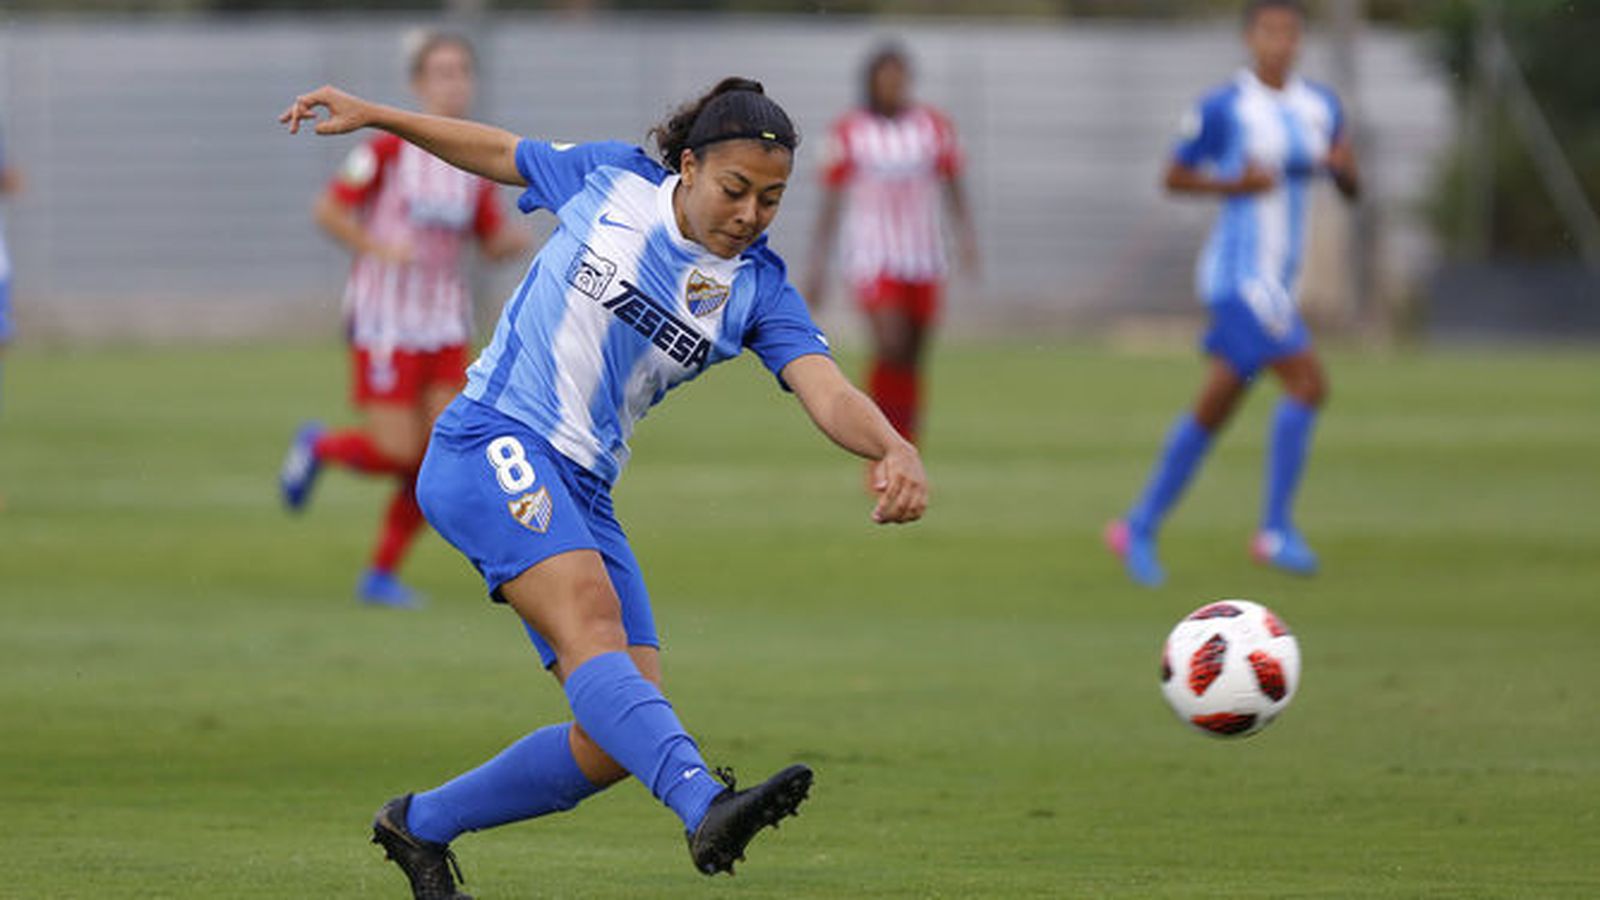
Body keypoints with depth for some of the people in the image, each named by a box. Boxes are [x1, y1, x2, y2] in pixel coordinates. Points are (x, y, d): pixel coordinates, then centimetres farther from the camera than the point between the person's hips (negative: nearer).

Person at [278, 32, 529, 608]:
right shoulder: (390, 147, -10)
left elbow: (493, 244, 13)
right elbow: (327, 210, -9)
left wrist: (514, 241, -9)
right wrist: (381, 248, -20)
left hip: (444, 325, 5)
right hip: (384, 323, -5)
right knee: (396, 452, -11)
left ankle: (382, 575, 12)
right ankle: (317, 447, 22)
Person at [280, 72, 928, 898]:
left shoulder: (758, 290, 3)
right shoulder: (611, 180, -1)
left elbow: (827, 391, -13)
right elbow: (499, 153, 18)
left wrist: (894, 449, -33)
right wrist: (372, 115, 17)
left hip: (582, 490, 5)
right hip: (490, 446, -5)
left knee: (620, 740, -5)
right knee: (589, 616, -31)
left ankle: (421, 826, 15)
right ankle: (705, 807, -54)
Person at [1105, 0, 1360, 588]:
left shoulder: (1320, 106, 12)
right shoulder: (1223, 109, -6)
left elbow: (1351, 188, 18)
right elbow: (1174, 177, 0)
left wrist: (1342, 166, -5)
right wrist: (1235, 184, -16)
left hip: (1279, 282, 7)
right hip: (1240, 272, -7)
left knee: (1214, 409, 10)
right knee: (1307, 385, -18)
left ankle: (1140, 528, 19)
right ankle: (1276, 529, -13)